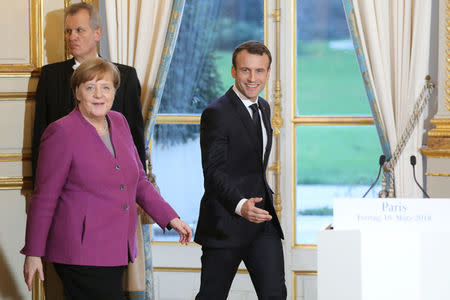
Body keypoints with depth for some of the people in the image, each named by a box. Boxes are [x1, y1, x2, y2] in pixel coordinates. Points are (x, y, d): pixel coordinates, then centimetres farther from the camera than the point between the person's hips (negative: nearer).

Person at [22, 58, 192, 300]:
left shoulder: (118, 123, 11)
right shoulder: (61, 132, -9)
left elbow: (139, 180, 21)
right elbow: (44, 198, -8)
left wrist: (170, 218, 11)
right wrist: (33, 253, -8)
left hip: (115, 251, 7)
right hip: (81, 256, -7)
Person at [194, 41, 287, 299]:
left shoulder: (264, 108, 13)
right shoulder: (217, 113, -13)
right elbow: (213, 172, -20)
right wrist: (240, 205, -34)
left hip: (263, 220, 7)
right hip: (226, 223, -6)